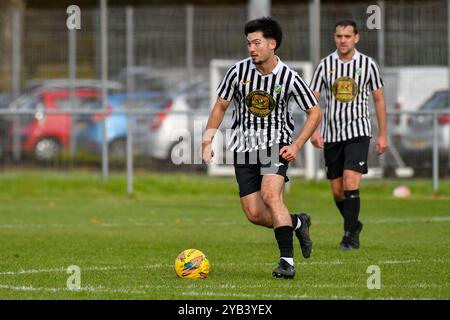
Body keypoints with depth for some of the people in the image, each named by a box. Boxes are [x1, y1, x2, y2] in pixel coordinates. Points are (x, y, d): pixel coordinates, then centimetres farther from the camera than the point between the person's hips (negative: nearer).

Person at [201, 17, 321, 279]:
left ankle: (287, 260, -24)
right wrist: (208, 141, 3)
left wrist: (297, 146, -9)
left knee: (271, 195, -27)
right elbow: (221, 106, 8)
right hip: (244, 147, 3)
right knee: (254, 214, -3)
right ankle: (298, 223, 26)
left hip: (276, 144, -3)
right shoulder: (239, 71, -6)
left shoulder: (289, 78, -11)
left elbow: (315, 112, 0)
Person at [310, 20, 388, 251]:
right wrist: (313, 130, -12)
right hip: (332, 135, 2)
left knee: (350, 184, -18)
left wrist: (383, 134, 6)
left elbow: (379, 99, 8)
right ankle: (354, 225, 31)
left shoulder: (367, 65, 0)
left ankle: (350, 235, -9)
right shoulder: (326, 65, 1)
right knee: (337, 191, 6)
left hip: (358, 132, -2)